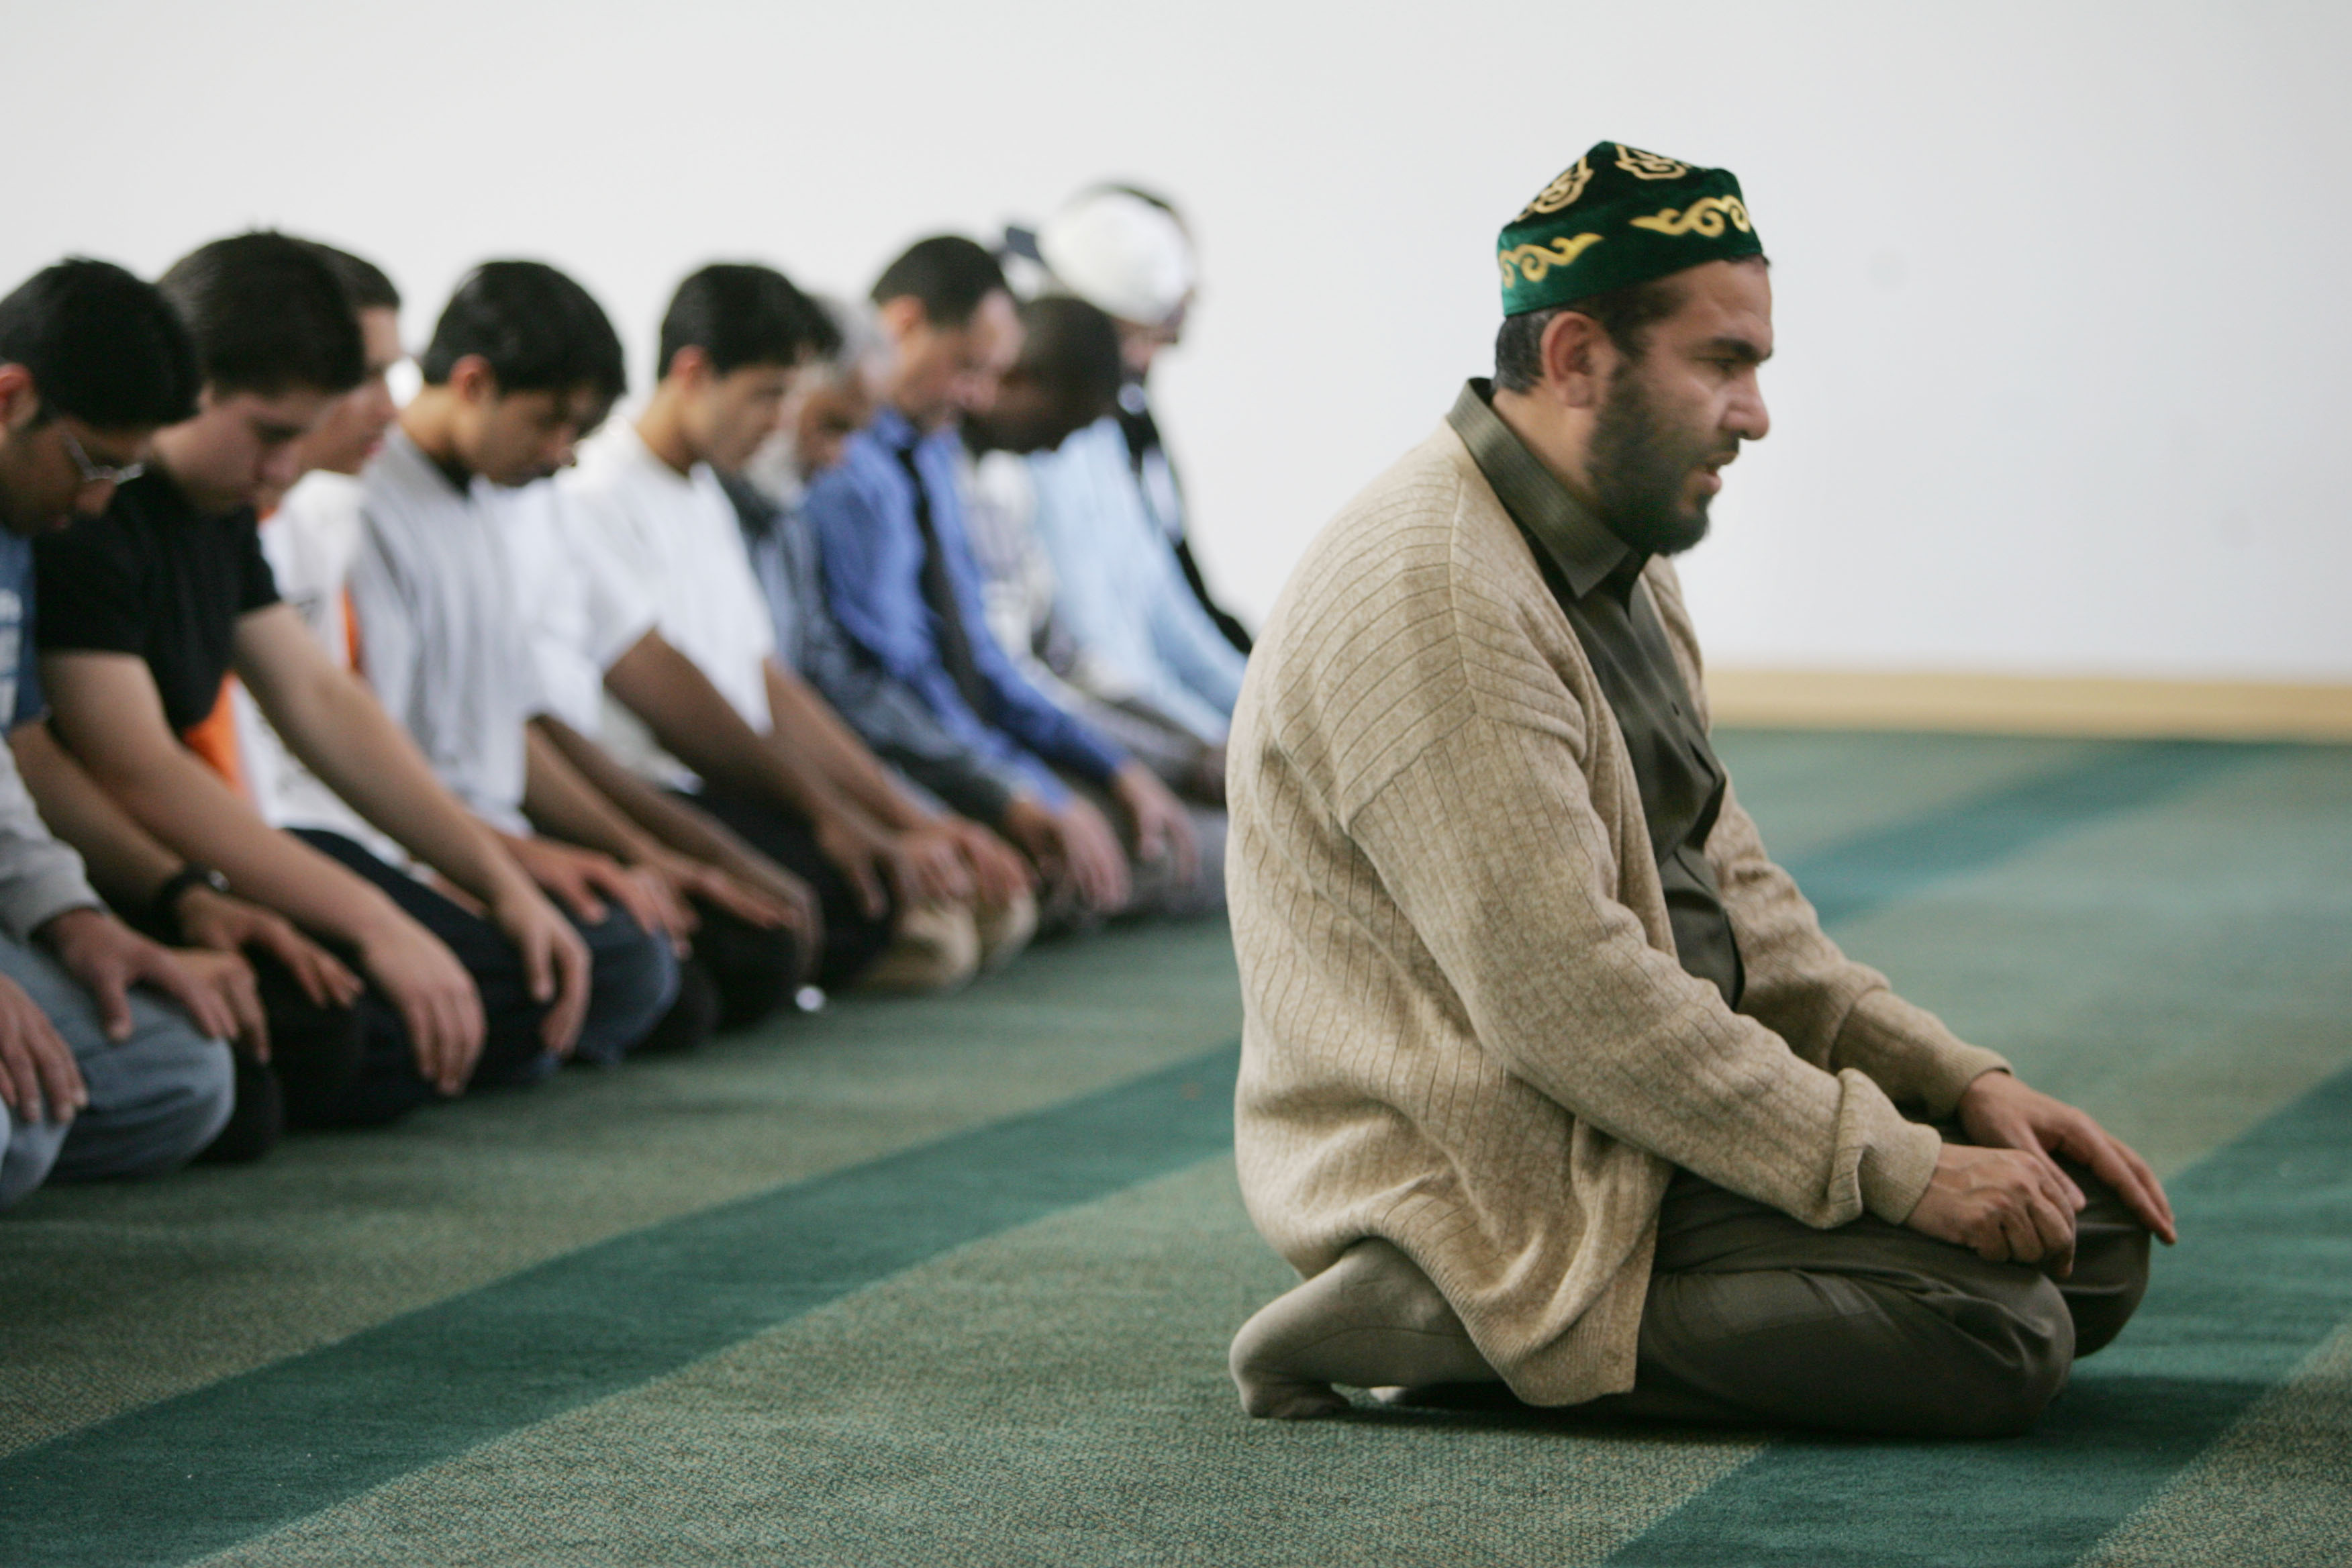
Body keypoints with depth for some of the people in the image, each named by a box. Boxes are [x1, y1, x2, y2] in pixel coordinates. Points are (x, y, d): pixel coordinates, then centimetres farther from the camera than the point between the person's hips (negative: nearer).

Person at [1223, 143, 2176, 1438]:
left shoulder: (1619, 567, 15)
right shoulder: (1428, 598, -19)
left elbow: (1731, 898, 19)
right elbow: (1562, 1001, -24)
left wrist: (1963, 1085, 5)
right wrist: (1897, 1167, -21)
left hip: (1653, 1118, 11)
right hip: (1500, 1178, -11)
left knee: (2092, 1238, 3)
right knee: (1993, 1330, -22)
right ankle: (1448, 1327, -14)